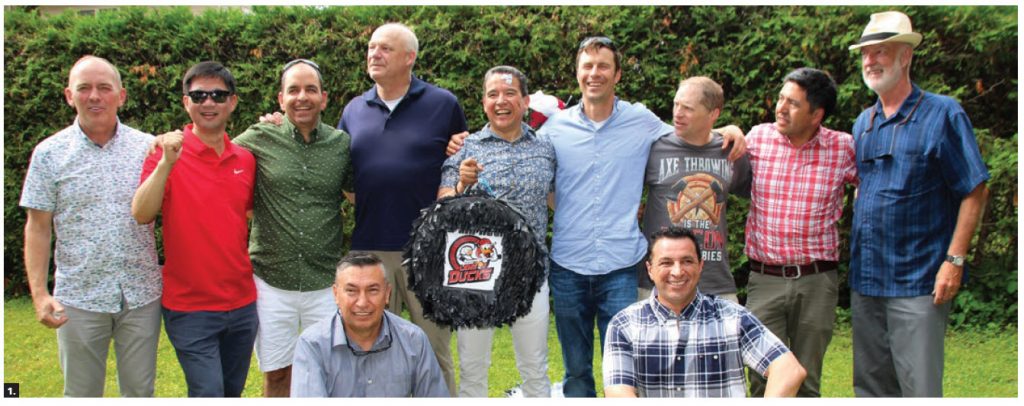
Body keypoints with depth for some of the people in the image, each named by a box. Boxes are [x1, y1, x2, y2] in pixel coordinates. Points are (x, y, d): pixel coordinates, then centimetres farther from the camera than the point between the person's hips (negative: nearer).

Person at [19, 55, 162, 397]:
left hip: (141, 294, 1)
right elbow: (38, 228, 0)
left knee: (140, 391, 12)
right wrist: (39, 294, -7)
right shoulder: (50, 153, 0)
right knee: (81, 393, 12)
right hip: (78, 297, 0)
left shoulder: (147, 147, 2)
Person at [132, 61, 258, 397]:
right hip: (190, 307, -5)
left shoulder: (245, 159, 5)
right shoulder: (169, 152, -8)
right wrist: (166, 163, -31)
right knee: (209, 393, -8)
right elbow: (141, 215, -19)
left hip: (242, 303, 5)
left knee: (233, 392, 16)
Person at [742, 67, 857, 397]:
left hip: (816, 281, 0)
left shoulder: (843, 147, -2)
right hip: (765, 279, 0)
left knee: (807, 382, 11)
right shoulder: (758, 138, 1)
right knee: (764, 381, 0)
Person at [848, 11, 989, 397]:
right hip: (865, 278, 6)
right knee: (870, 386, 13)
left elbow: (975, 191, -6)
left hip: (918, 280, -6)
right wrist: (855, 250, 12)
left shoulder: (942, 114, -5)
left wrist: (955, 259, -13)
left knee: (919, 387, -3)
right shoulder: (863, 122, 13)